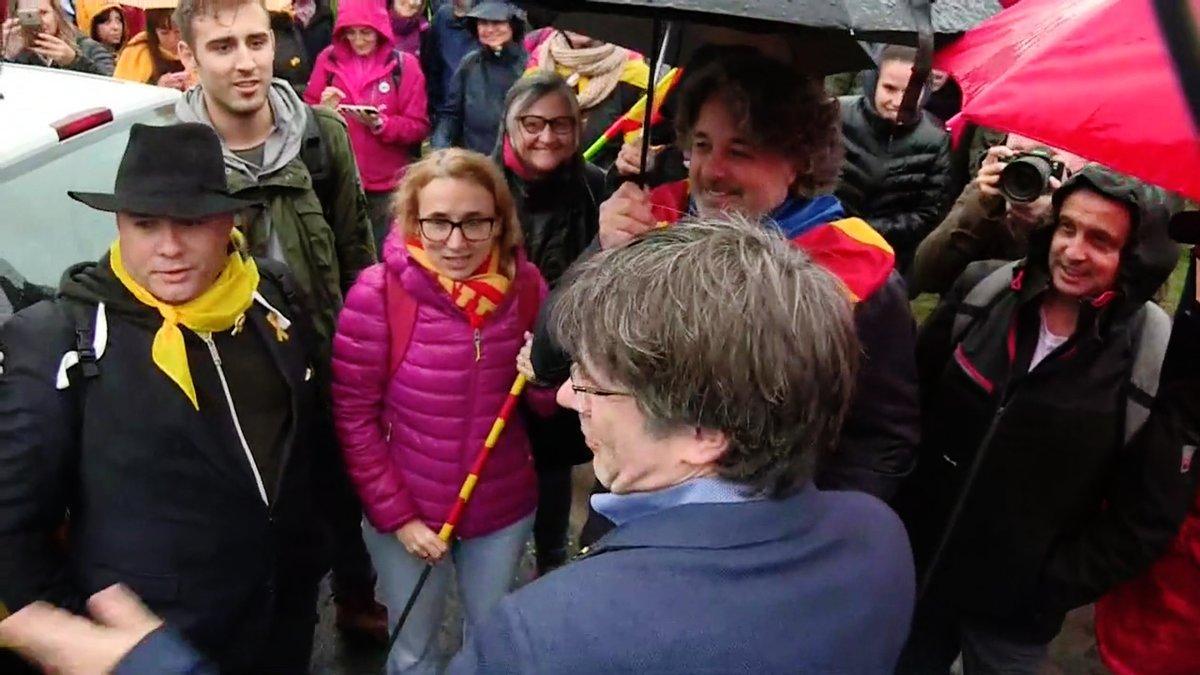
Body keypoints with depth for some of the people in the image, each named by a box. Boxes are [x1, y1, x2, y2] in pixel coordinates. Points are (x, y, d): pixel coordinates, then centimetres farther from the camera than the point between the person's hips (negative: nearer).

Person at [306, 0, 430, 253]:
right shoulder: (328, 59, 3)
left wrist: (380, 123, -20)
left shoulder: (404, 64, -3)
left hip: (387, 186, -2)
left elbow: (419, 126, -5)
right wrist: (323, 110, -12)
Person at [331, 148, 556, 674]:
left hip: (504, 511, 2)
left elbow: (549, 406, -1)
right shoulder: (378, 292, -19)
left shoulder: (525, 284, -11)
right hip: (407, 513, -2)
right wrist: (395, 513, -12)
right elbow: (353, 416, -12)